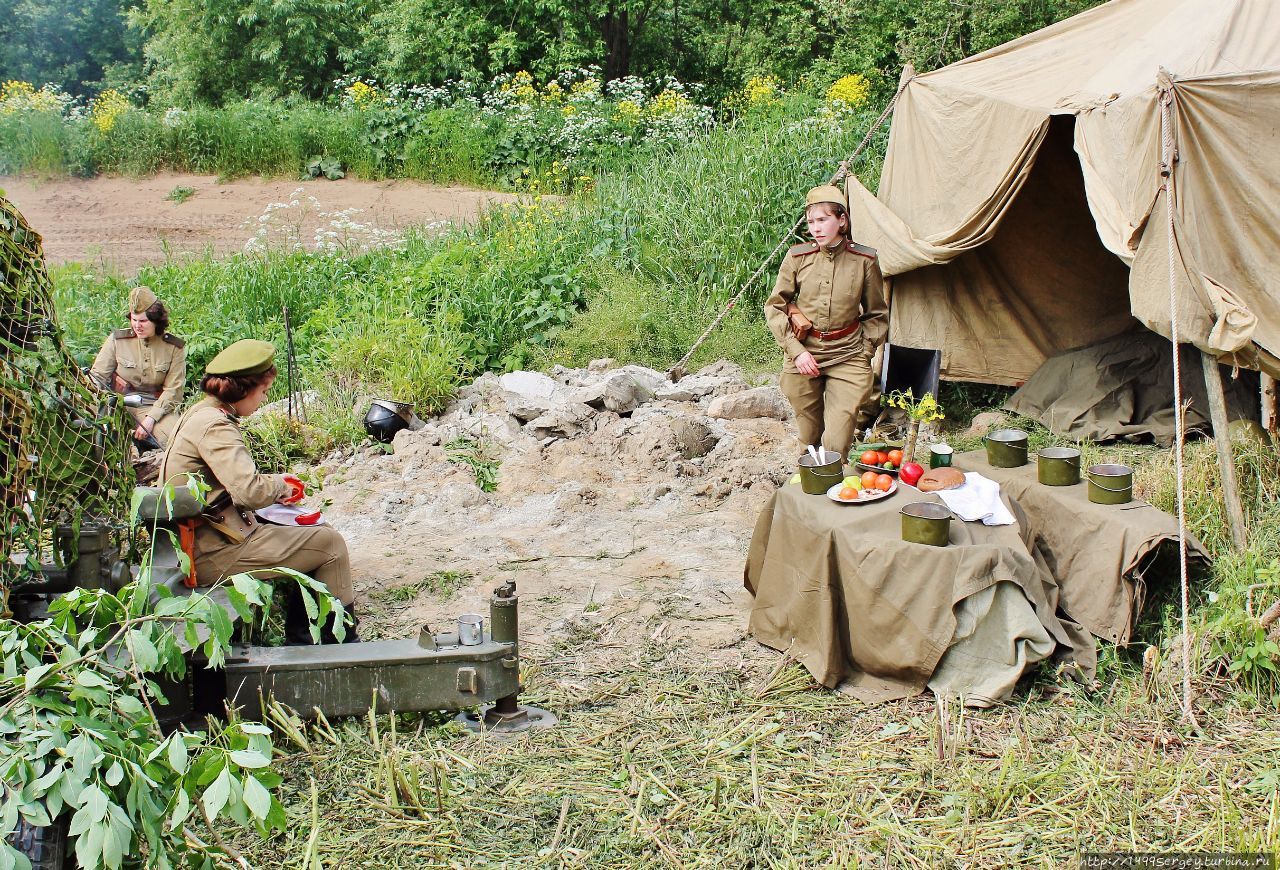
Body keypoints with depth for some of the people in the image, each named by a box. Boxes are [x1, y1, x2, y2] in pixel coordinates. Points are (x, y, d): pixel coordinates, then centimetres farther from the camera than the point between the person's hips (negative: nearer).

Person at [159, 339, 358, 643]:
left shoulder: (201, 413, 13)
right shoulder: (214, 424, -20)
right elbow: (248, 490, -30)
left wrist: (274, 483, 9)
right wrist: (278, 486, -9)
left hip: (204, 538, 11)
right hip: (213, 553, -11)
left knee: (313, 534, 19)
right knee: (329, 543, -4)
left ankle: (300, 637, 21)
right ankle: (342, 639, 9)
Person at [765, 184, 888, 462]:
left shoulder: (864, 260, -3)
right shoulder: (797, 257, -3)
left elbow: (876, 314, 11)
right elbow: (775, 306, 4)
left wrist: (865, 352, 2)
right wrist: (796, 350, -6)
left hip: (847, 355, -1)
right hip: (803, 353, 1)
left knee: (837, 443, -11)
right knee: (809, 436, 10)